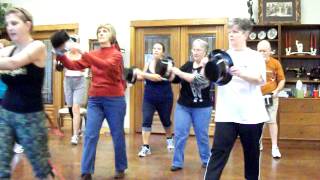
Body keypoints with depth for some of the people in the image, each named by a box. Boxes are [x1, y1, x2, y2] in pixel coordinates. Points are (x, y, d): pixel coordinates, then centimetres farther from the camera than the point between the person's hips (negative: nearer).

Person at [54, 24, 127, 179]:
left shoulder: (116, 54, -4)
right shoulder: (92, 55, 9)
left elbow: (106, 65, -26)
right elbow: (74, 65, -3)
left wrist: (82, 53, -34)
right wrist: (60, 54, -21)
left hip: (114, 99, -3)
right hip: (94, 100, 4)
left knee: (117, 135, 7)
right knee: (90, 135, -1)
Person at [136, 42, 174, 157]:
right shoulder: (148, 64, 3)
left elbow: (158, 77, -27)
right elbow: (142, 77, 5)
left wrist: (142, 74, -26)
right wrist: (140, 75, -17)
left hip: (164, 99, -2)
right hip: (149, 98, 3)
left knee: (165, 121, 16)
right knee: (146, 121, -10)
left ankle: (169, 139, 44)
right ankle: (145, 147, -4)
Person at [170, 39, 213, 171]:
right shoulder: (188, 65, 6)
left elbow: (198, 80, -26)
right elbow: (174, 79, 3)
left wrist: (178, 72, -29)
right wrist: (169, 72, -18)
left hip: (202, 107, -3)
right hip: (183, 106, 4)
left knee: (202, 136, 9)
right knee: (179, 135, 1)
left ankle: (206, 160, 27)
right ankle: (177, 162, 10)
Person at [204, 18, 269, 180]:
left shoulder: (255, 56, 2)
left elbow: (260, 79, -14)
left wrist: (241, 73, -33)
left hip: (251, 115, -1)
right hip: (226, 114, 1)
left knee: (252, 153, 12)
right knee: (218, 152, -4)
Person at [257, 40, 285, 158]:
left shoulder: (276, 63, -3)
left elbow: (282, 80, 2)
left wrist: (277, 91, -12)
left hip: (271, 97, -1)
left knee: (272, 121, 0)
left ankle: (275, 147, 4)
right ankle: (258, 144, 28)